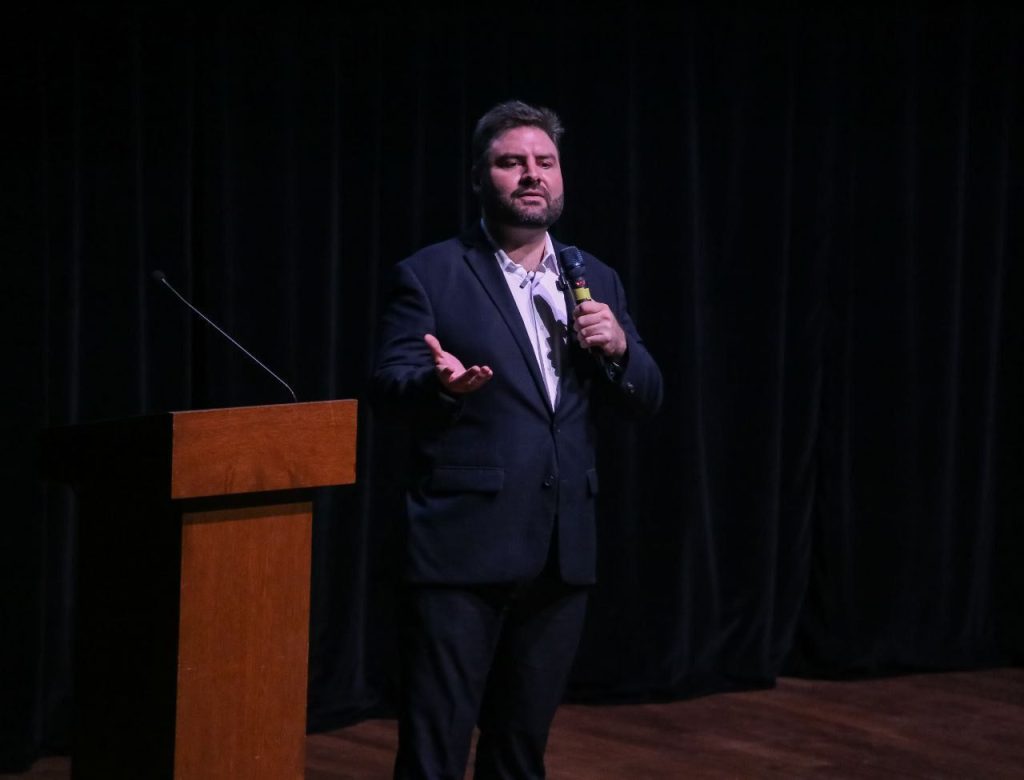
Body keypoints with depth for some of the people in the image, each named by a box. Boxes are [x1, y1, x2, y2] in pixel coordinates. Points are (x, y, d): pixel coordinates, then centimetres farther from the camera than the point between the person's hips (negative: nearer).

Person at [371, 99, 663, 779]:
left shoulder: (596, 281, 13)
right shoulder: (430, 276, -1)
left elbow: (646, 399, 12)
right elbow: (389, 385, -7)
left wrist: (619, 348, -9)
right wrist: (440, 382, -29)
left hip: (563, 547, 5)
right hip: (463, 543, -5)